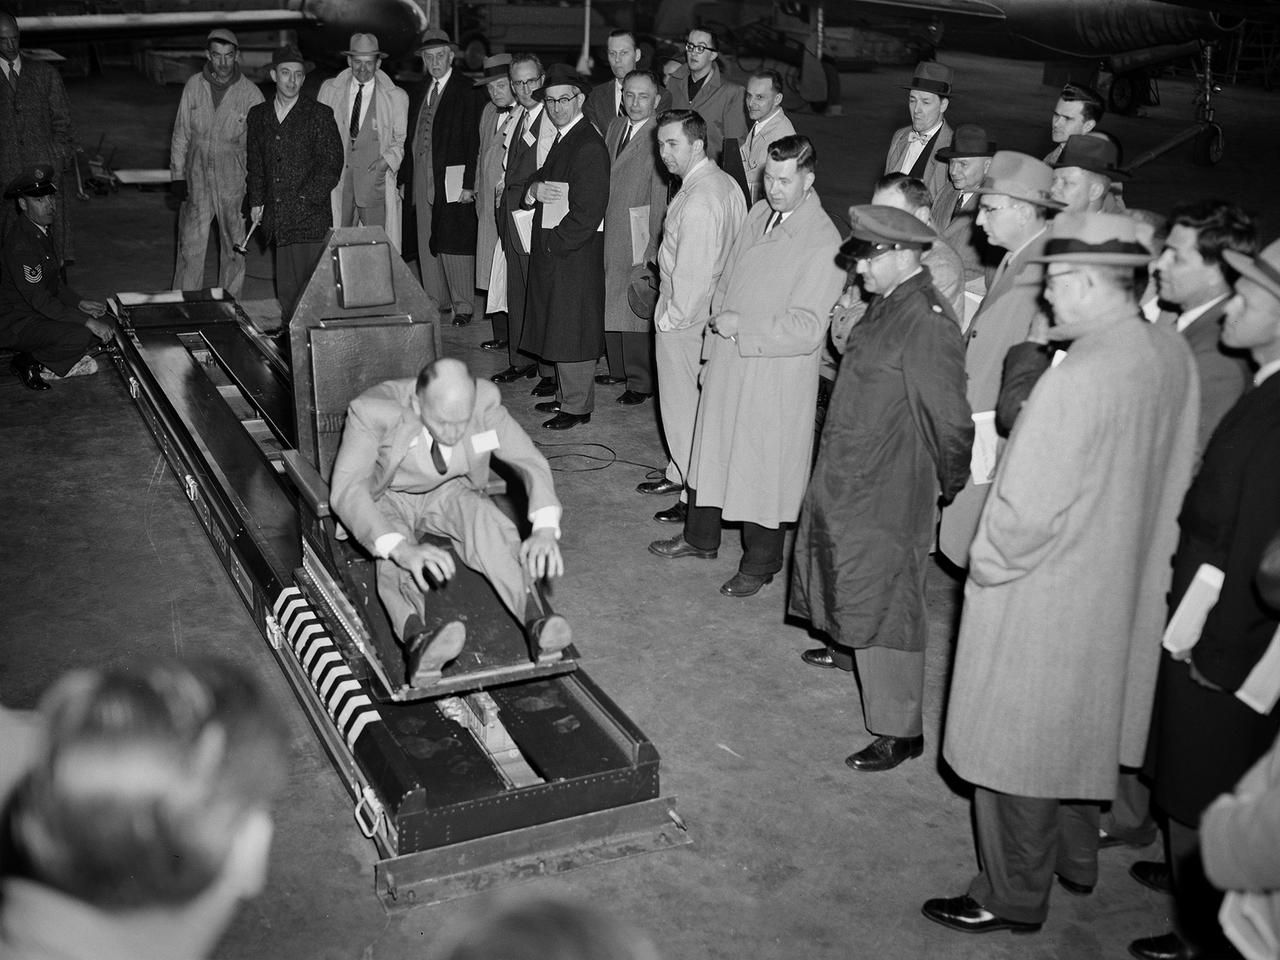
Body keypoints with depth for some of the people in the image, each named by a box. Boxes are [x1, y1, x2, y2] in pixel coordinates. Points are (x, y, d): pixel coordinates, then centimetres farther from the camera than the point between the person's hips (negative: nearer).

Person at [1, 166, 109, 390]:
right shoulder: (20, 244, -25)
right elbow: (39, 299, -26)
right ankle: (28, 362, -6)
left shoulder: (44, 229, 6)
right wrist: (87, 321, -26)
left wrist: (81, 303, 3)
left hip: (41, 311, 10)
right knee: (79, 337, -30)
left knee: (101, 321, 0)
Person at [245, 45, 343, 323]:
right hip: (277, 220, 4)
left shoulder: (319, 115, 0)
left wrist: (307, 197, -10)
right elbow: (255, 163, 20)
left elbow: (332, 164, -3)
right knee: (286, 289, 7)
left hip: (310, 218, -4)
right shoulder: (258, 115, 14)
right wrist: (256, 201, 10)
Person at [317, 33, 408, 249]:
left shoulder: (396, 97, 4)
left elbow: (402, 139, 10)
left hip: (375, 178, -2)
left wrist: (388, 160, -7)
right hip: (336, 179, 2)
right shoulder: (329, 89, 10)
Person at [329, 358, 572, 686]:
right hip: (387, 500, -2)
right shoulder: (374, 410, -31)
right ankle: (416, 639, -61)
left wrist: (545, 530, -36)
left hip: (449, 493, 2)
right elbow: (346, 488, -39)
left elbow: (531, 461, -17)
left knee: (482, 514, -31)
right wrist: (400, 548, -56)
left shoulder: (484, 400, -22)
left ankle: (535, 619, -47)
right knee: (393, 555, -35)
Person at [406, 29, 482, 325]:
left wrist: (468, 184, -16)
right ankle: (436, 300, 21)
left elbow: (474, 142, -10)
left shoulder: (465, 93, -6)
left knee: (455, 244, -4)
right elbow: (412, 138, 15)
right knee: (427, 243, 10)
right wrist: (404, 177, 9)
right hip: (422, 178, 6)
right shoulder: (421, 92, 14)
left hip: (453, 180, -6)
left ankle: (463, 305, 6)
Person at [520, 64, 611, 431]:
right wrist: (534, 189, -6)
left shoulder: (590, 147, -16)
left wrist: (553, 243, -14)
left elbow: (587, 212, -20)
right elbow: (543, 179, 18)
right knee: (559, 328, 16)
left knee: (573, 329, -1)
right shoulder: (560, 139, 14)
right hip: (551, 249, 9)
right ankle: (566, 395, 28)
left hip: (575, 253, -9)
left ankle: (577, 407, 9)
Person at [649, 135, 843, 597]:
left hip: (775, 374, -7)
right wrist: (718, 325, 7)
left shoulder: (823, 243, -18)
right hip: (727, 362, 7)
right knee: (711, 450, 19)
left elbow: (807, 329, -21)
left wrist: (742, 326, -20)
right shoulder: (758, 214, 5)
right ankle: (700, 537, 40)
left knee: (762, 467, 5)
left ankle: (760, 564, 24)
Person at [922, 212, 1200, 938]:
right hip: (1126, 593, 8)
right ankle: (1075, 860, 45)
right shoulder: (1173, 353, -5)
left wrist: (987, 565, -8)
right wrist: (1141, 548, 16)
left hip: (1045, 600, -8)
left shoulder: (1078, 380, -29)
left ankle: (1014, 898, 26)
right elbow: (1176, 473, 6)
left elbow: (1030, 508, -25)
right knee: (1080, 729, 26)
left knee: (1017, 743, 10)